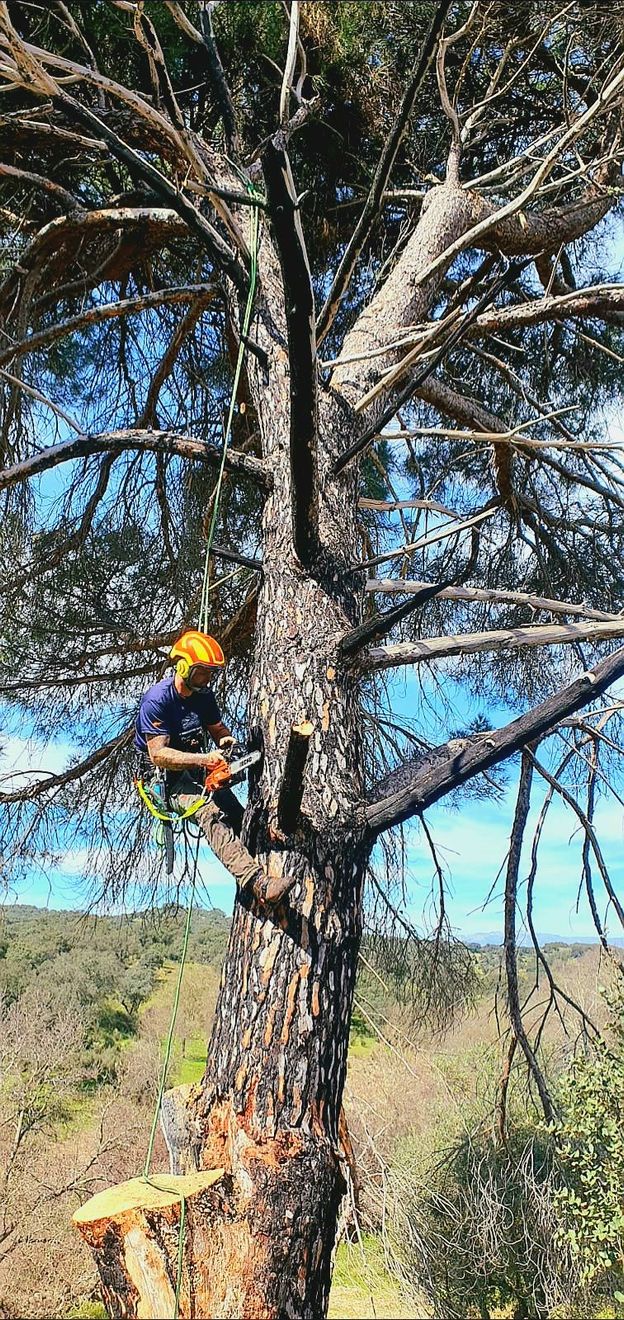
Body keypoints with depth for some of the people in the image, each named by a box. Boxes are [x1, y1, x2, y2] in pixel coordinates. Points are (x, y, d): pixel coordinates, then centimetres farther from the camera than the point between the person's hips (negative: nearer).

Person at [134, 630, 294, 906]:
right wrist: (204, 759, -33)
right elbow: (158, 754, -24)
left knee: (239, 816, -15)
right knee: (212, 813, -33)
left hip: (195, 770, 8)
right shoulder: (157, 700, -18)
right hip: (166, 777, -8)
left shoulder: (204, 694, 4)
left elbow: (218, 728, 17)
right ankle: (260, 884, -46)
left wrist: (226, 740, -8)